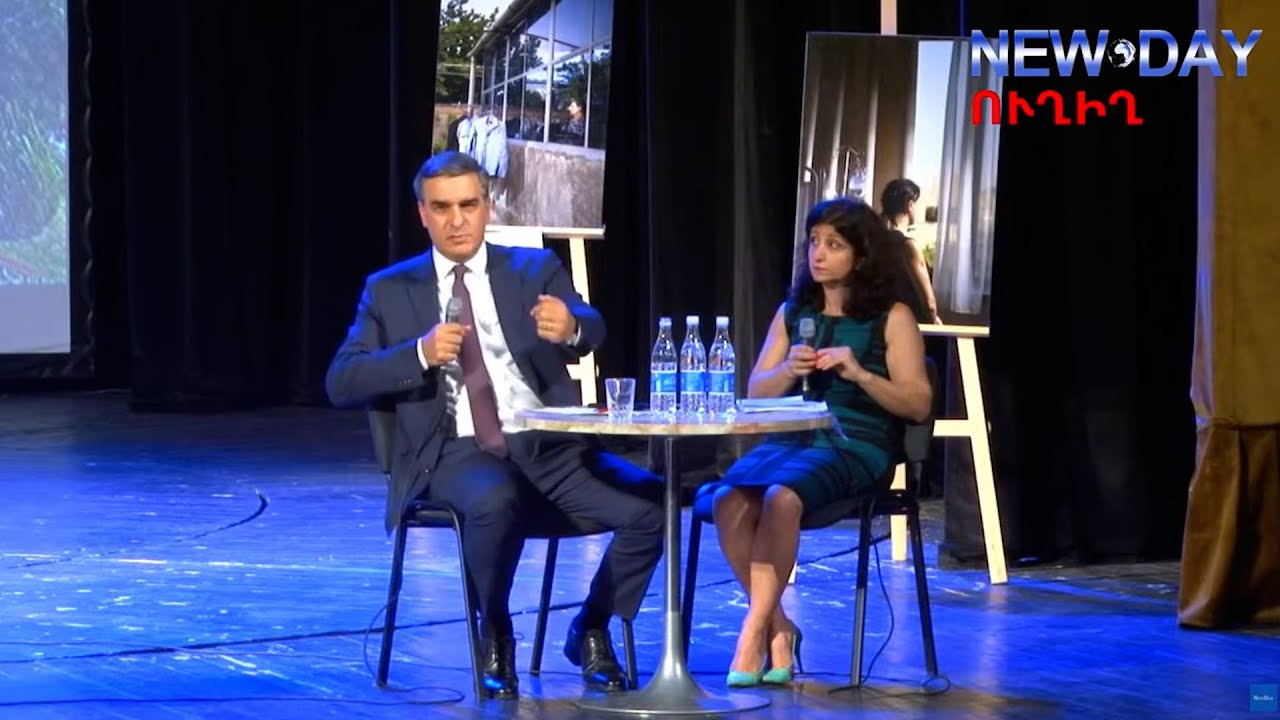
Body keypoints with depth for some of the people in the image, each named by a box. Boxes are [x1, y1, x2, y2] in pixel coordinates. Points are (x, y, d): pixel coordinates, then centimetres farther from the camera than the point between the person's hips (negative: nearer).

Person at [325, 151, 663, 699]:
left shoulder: (535, 269, 12)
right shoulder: (390, 290, 10)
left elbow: (590, 333, -5)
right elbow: (341, 384, 1)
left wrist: (570, 326, -31)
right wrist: (421, 354, -15)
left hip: (549, 444, 2)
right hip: (457, 453, -2)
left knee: (650, 503, -22)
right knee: (495, 501, -38)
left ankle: (591, 632, 3)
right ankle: (494, 640, -11)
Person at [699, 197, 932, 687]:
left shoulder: (891, 318, 4)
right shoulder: (793, 311, 17)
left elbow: (919, 405, -2)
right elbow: (755, 392, 14)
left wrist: (860, 374, -15)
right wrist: (787, 372, -8)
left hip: (857, 445, -4)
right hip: (791, 439, 4)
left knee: (781, 496, -36)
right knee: (729, 498, -28)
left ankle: (755, 628, -25)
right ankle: (778, 629, -14)